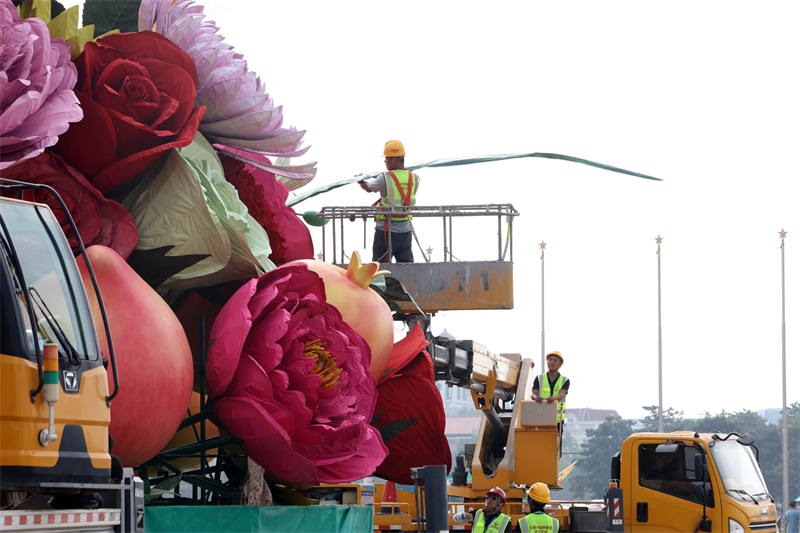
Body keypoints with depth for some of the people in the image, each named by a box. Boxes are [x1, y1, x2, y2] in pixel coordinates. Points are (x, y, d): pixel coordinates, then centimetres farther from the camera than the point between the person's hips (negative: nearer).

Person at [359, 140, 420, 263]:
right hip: (405, 229, 5)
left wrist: (361, 182, 29)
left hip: (386, 230, -5)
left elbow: (368, 188, 4)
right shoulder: (414, 179, 0)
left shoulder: (384, 179, -13)